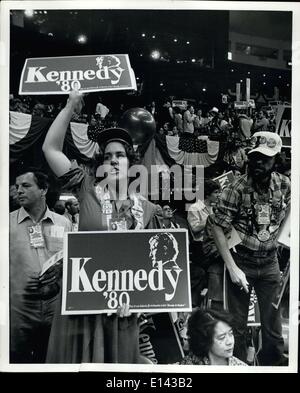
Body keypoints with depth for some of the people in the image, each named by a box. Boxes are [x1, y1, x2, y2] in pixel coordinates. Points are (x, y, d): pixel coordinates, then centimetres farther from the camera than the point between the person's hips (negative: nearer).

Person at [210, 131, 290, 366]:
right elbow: (218, 229, -15)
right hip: (241, 261, -3)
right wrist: (232, 268, -18)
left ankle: (272, 363, 34)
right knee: (238, 324, 9)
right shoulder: (236, 189, -16)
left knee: (273, 325, 12)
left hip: (270, 262, 3)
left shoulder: (284, 185, -3)